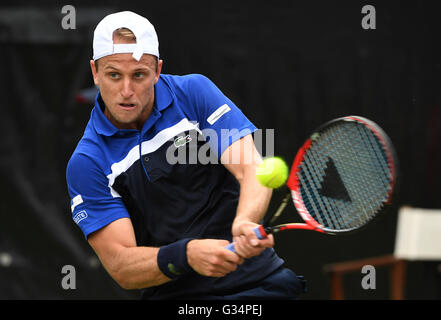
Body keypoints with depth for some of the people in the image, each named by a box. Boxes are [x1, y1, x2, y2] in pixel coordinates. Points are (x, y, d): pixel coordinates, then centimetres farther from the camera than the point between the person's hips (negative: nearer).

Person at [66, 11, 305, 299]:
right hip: (173, 293, -1)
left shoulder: (194, 92, 1)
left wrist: (244, 223, -31)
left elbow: (252, 170, -9)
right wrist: (187, 255, -28)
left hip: (258, 278, 1)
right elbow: (120, 265, -8)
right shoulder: (86, 164, -2)